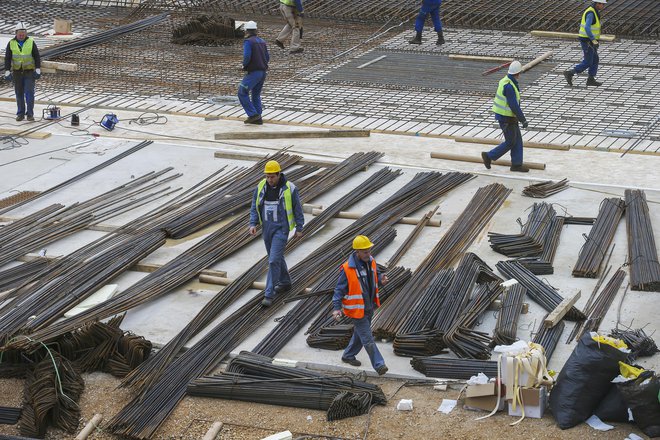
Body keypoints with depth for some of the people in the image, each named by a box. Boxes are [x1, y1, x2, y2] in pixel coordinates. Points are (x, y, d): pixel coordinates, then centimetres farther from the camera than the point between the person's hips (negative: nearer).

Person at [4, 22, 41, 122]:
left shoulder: (31, 42, -2)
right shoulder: (11, 43, 1)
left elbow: (37, 57, 0)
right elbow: (7, 58, 3)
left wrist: (38, 70, -7)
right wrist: (7, 72, -4)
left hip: (29, 72, -2)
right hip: (17, 72, 2)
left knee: (29, 93, -8)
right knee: (19, 94, 6)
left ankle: (30, 114, -4)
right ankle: (20, 113, 15)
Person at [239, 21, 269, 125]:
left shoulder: (248, 42, -11)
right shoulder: (261, 42, 13)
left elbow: (247, 56, -23)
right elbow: (267, 58, 14)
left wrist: (244, 65, -3)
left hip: (253, 72, -8)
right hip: (263, 72, 8)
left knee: (242, 93, 2)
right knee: (256, 95, 16)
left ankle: (252, 114, -6)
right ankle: (258, 118, 11)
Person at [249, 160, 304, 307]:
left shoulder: (289, 189, -13)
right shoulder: (261, 187, -1)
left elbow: (297, 209, -3)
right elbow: (255, 207, 6)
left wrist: (299, 228, 1)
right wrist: (253, 224, -6)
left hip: (281, 229, -5)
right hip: (267, 227, 5)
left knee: (274, 260, -12)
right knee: (276, 257, 19)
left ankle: (269, 295, -8)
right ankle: (285, 282, 41)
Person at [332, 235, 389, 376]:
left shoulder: (371, 261, -4)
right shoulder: (347, 269, -24)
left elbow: (376, 276, 13)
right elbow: (339, 290, -18)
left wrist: (381, 280, -11)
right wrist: (336, 308, -25)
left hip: (369, 307, 7)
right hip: (357, 310, -7)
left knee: (359, 333, 23)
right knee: (368, 339, -3)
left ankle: (348, 356, 42)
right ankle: (379, 364, 3)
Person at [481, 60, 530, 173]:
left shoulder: (507, 81, 4)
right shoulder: (509, 86, -28)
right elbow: (514, 106, -28)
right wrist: (523, 120, -20)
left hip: (505, 114, 9)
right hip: (506, 118, -9)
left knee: (518, 139, 11)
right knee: (510, 142, 1)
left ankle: (516, 164, 16)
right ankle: (489, 156, 10)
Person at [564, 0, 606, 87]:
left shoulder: (593, 11, 10)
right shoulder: (591, 13, -23)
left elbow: (583, 25, 19)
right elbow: (587, 28, -32)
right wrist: (594, 40, -29)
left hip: (589, 40, 10)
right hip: (587, 41, -10)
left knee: (595, 60, 12)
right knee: (587, 63, -2)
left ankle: (591, 80, 16)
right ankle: (569, 73, 3)